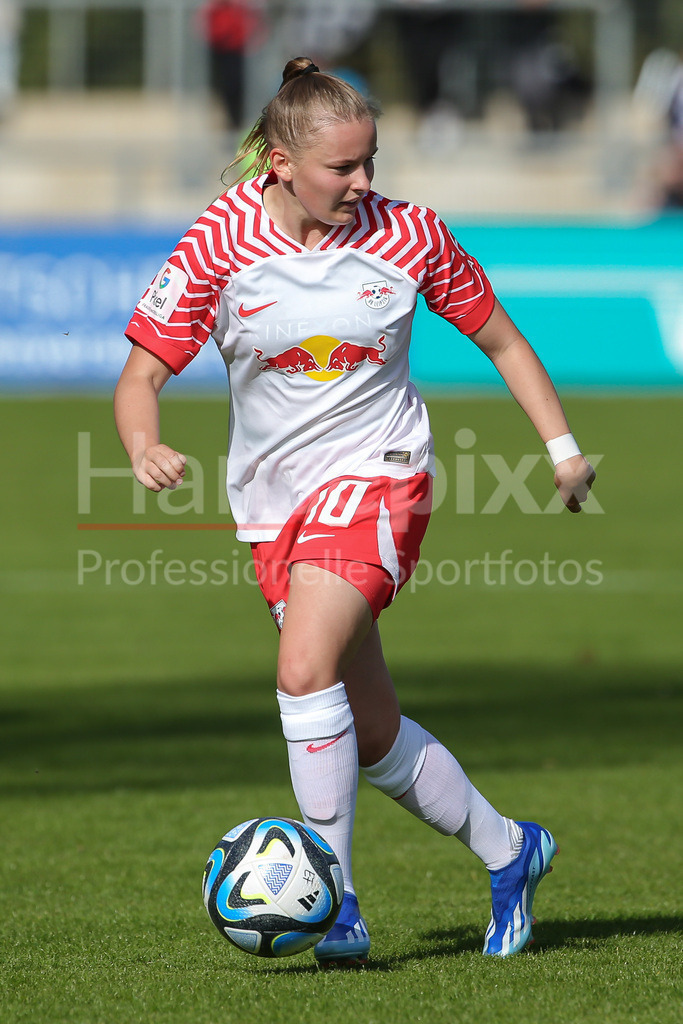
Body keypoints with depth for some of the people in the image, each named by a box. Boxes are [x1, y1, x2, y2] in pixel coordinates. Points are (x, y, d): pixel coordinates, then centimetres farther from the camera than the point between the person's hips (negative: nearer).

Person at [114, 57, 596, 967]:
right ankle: (507, 850, 32)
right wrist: (145, 447, -29)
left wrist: (563, 445, 4)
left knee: (306, 670, -26)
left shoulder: (405, 235, -7)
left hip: (377, 475, -3)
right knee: (373, 737, 9)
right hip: (275, 501, 3)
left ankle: (335, 903, -21)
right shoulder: (221, 244, -8)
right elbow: (140, 377, -8)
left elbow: (500, 339, 8)